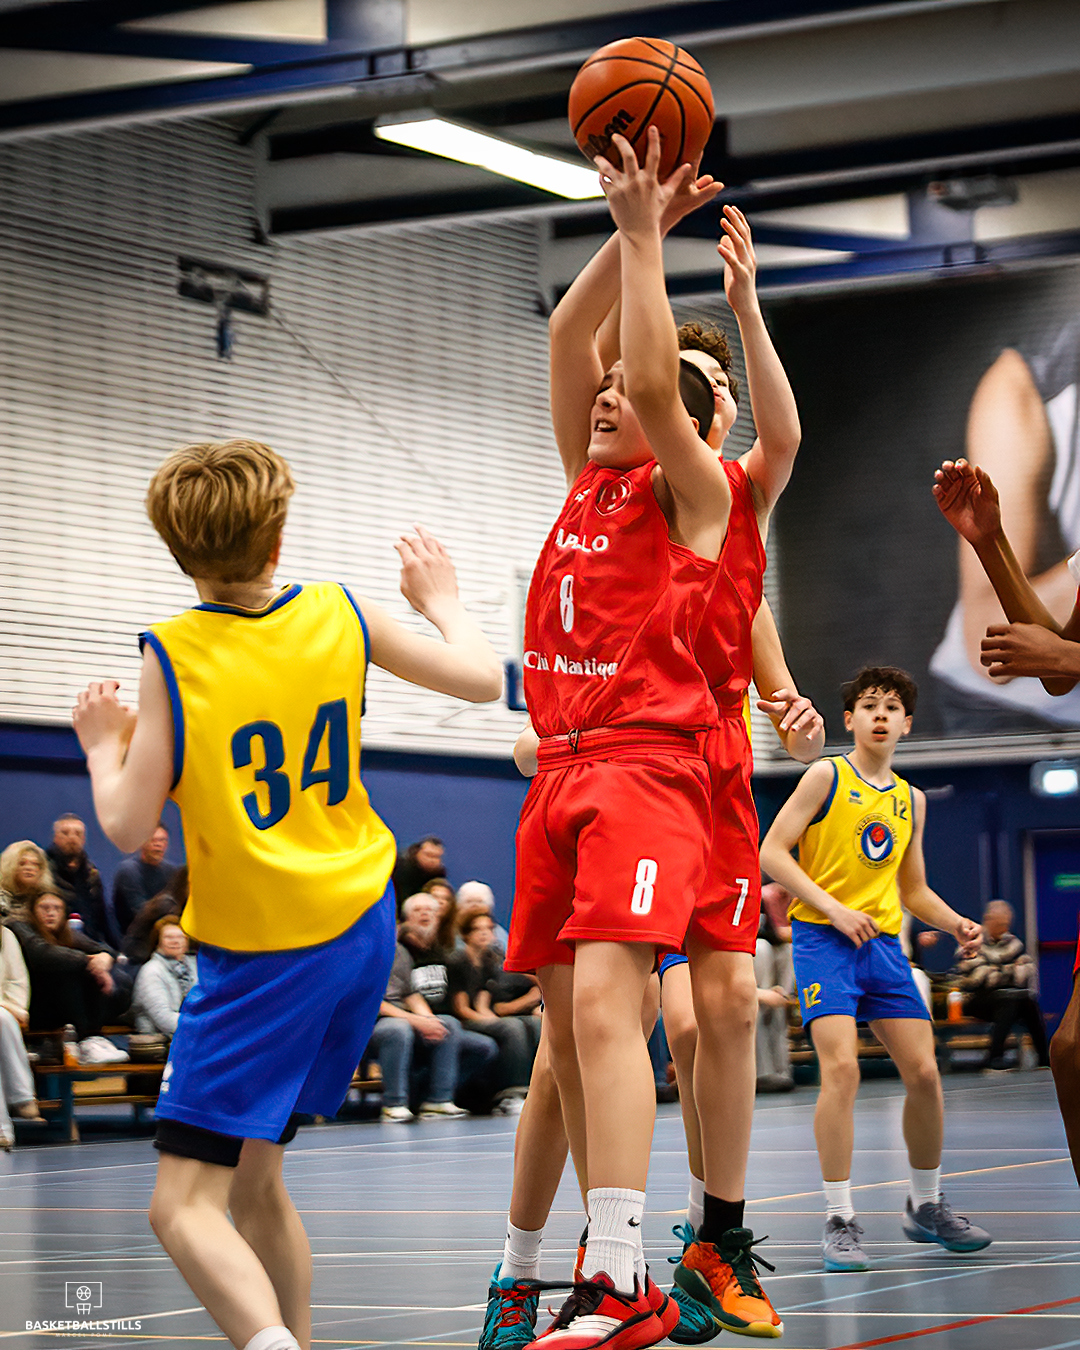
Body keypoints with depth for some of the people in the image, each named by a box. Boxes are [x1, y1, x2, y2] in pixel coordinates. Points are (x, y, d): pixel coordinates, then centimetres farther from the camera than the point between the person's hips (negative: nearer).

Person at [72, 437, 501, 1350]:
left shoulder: (173, 655, -13)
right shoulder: (341, 616, -1)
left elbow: (129, 827, -12)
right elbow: (482, 679, 9)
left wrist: (103, 745, 7)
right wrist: (442, 599, 27)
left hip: (262, 956, -6)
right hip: (362, 929, 6)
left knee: (184, 1204, -9)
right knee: (254, 1178, 21)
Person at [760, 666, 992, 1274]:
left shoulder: (911, 799, 16)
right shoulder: (826, 776, -1)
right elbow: (772, 852, -7)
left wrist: (955, 923, 5)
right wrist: (833, 908, -16)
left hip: (884, 944, 5)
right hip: (822, 939, -5)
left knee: (924, 1072, -1)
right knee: (842, 1069, -20)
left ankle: (927, 1206, 20)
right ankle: (841, 1222, -12)